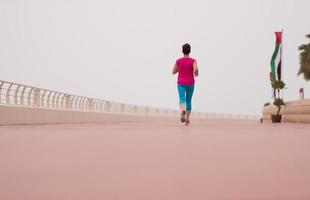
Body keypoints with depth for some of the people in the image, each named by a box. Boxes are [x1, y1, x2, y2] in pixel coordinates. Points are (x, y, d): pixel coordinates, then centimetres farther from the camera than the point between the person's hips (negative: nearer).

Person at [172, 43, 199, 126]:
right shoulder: (193, 61, -5)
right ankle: (187, 119, 19)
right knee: (188, 101, 15)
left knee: (182, 100, -13)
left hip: (181, 83, -1)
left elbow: (173, 72, 6)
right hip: (190, 83, 1)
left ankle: (183, 111, -46)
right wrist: (196, 74, -1)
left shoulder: (178, 61, -1)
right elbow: (196, 69, -23)